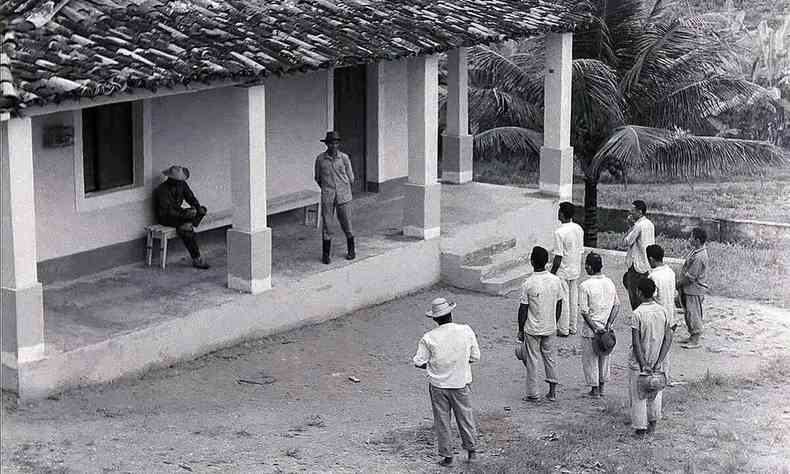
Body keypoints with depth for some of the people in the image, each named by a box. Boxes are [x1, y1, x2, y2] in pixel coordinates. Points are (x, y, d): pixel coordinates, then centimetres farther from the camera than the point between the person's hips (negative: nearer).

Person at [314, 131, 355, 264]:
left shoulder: (344, 158, -2)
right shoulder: (320, 159, 0)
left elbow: (350, 178, 7)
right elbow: (318, 178, 15)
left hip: (343, 195, 0)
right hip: (327, 196, 0)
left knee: (346, 223, 6)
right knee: (326, 224, -1)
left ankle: (351, 250, 26)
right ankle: (326, 254, 8)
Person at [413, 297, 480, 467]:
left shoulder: (429, 338, -15)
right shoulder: (466, 331, -13)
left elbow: (419, 363, -9)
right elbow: (475, 357, -4)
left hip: (438, 385, -1)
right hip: (462, 383, 1)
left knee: (442, 421, 14)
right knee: (465, 417, 19)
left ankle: (447, 456, 21)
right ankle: (471, 451, 32)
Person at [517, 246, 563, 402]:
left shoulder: (528, 284, -18)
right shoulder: (556, 281, -5)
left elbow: (523, 309, -12)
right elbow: (559, 305, 4)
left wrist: (520, 330, -2)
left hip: (532, 329, -4)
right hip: (550, 328, 4)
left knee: (532, 361, 7)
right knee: (550, 358, 17)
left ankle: (532, 394, 12)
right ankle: (552, 392, 21)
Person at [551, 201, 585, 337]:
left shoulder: (559, 232, -22)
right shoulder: (579, 229, 0)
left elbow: (558, 256, -20)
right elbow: (581, 251, 8)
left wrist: (552, 273, -10)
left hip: (563, 271, -7)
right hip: (576, 270, 7)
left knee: (563, 300, 3)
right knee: (574, 299, 15)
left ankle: (563, 330, 10)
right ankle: (573, 327, 24)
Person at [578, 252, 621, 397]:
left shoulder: (585, 286, -15)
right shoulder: (609, 282, 1)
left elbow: (584, 311, -17)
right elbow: (617, 305, 3)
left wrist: (594, 328, -14)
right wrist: (608, 323, -2)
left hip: (591, 330, -5)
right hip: (607, 328, 5)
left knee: (590, 358, 9)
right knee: (604, 357, 18)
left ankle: (594, 388, 14)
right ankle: (602, 387, 26)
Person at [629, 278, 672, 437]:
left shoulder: (637, 314, -18)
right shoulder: (662, 311, -2)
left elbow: (636, 343, -21)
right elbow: (668, 338, -3)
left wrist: (644, 365, -17)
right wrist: (658, 362, -5)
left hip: (638, 363, -5)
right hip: (656, 361, 5)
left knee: (638, 396, 7)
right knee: (655, 393, 22)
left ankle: (640, 428, 12)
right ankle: (653, 422, 34)